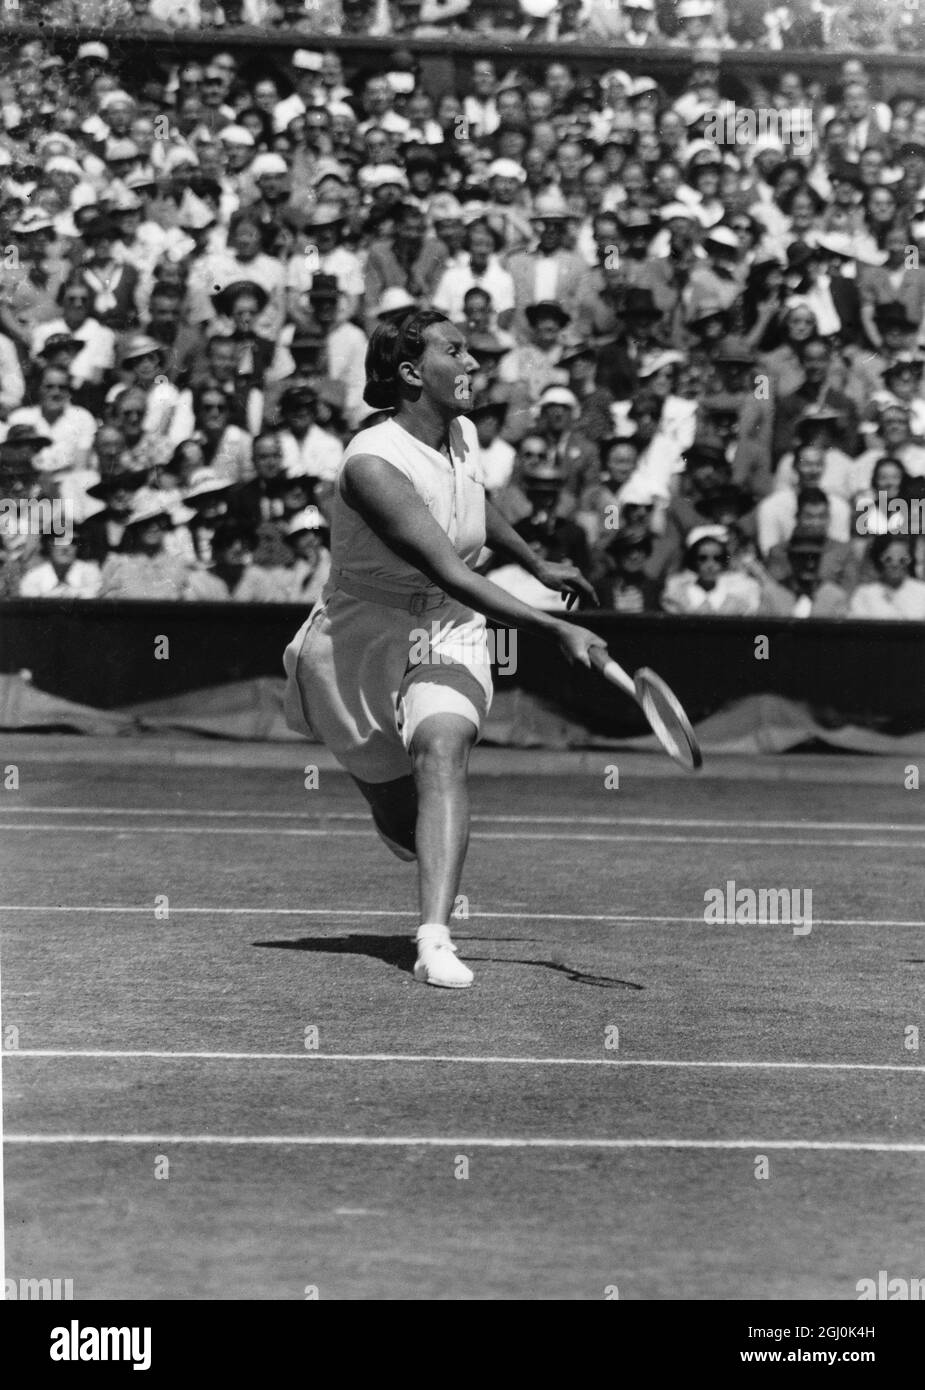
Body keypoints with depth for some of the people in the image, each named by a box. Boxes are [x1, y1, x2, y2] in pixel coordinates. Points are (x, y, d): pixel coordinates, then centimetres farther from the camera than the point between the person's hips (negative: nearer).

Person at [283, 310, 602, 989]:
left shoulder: (464, 435, 0)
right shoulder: (373, 465, -25)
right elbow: (451, 574, -34)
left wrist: (536, 564, 35)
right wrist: (555, 630, -40)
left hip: (450, 636, 4)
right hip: (362, 645, -4)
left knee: (441, 750, -29)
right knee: (406, 826, 7)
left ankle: (436, 941, -42)